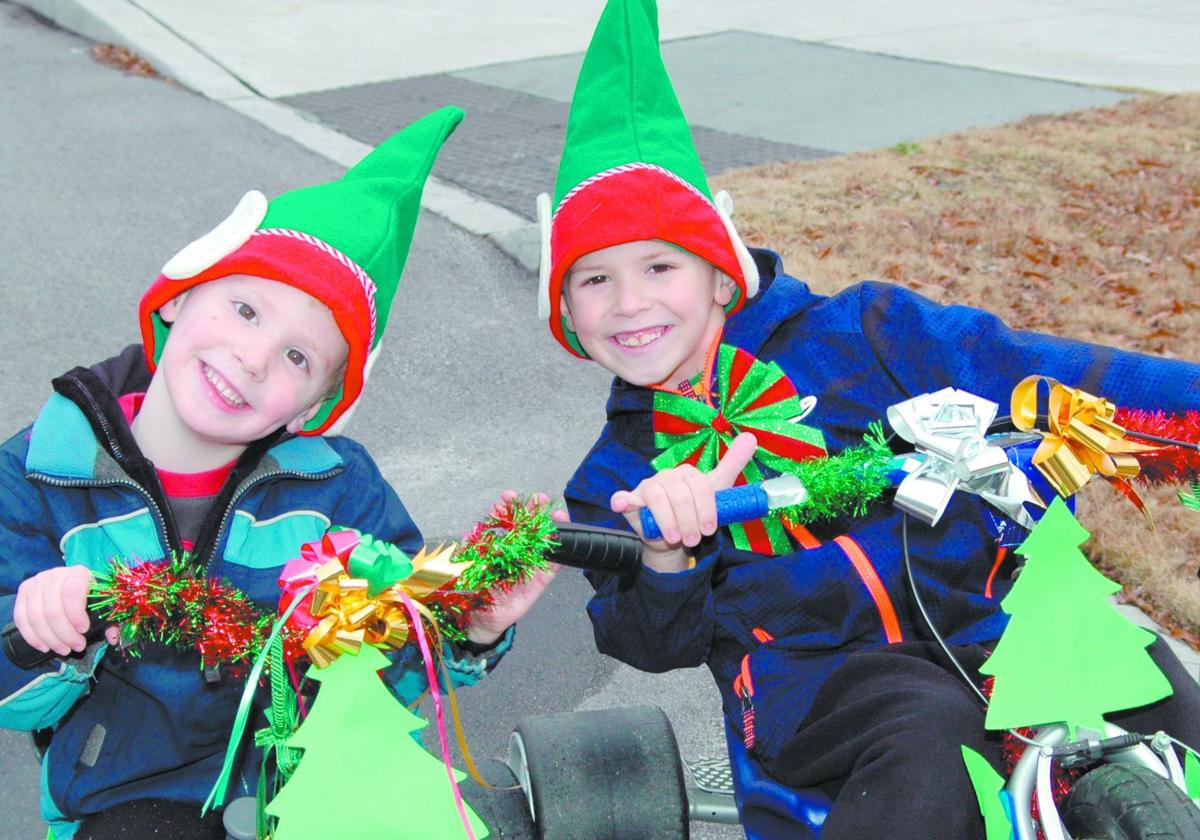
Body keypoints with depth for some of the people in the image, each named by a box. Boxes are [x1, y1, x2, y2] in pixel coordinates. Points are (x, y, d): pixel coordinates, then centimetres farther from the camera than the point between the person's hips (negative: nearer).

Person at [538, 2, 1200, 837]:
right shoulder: (613, 480, 11)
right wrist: (665, 560, -18)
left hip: (988, 606, 2)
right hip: (816, 670, -1)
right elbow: (656, 643, 5)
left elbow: (1019, 368, 5)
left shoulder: (852, 333, 6)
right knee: (928, 747, -33)